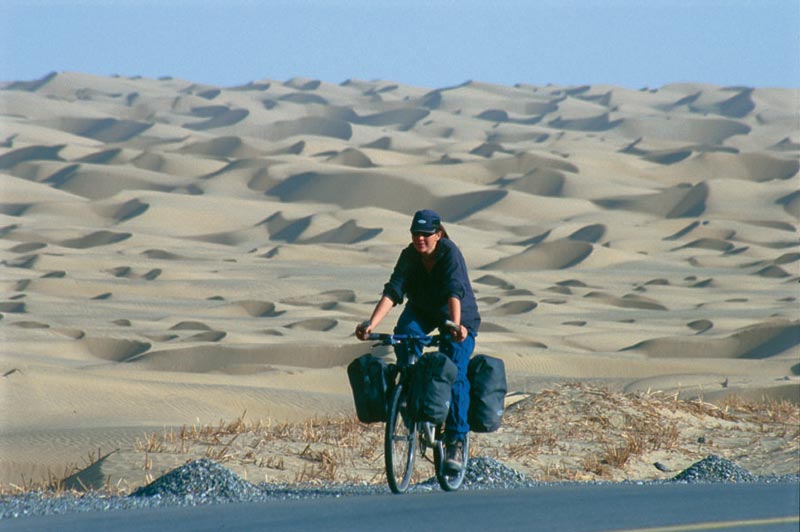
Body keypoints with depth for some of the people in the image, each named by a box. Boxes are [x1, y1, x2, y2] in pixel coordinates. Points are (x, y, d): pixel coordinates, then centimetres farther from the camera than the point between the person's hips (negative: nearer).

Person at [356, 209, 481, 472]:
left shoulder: (449, 253, -27)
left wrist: (456, 325, -57)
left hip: (458, 315, -3)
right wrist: (371, 324, -42)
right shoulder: (409, 256, -18)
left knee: (454, 373, -15)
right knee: (405, 334, -31)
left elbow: (454, 292, -41)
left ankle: (456, 440, -9)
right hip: (422, 309, 3)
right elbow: (393, 291, -28)